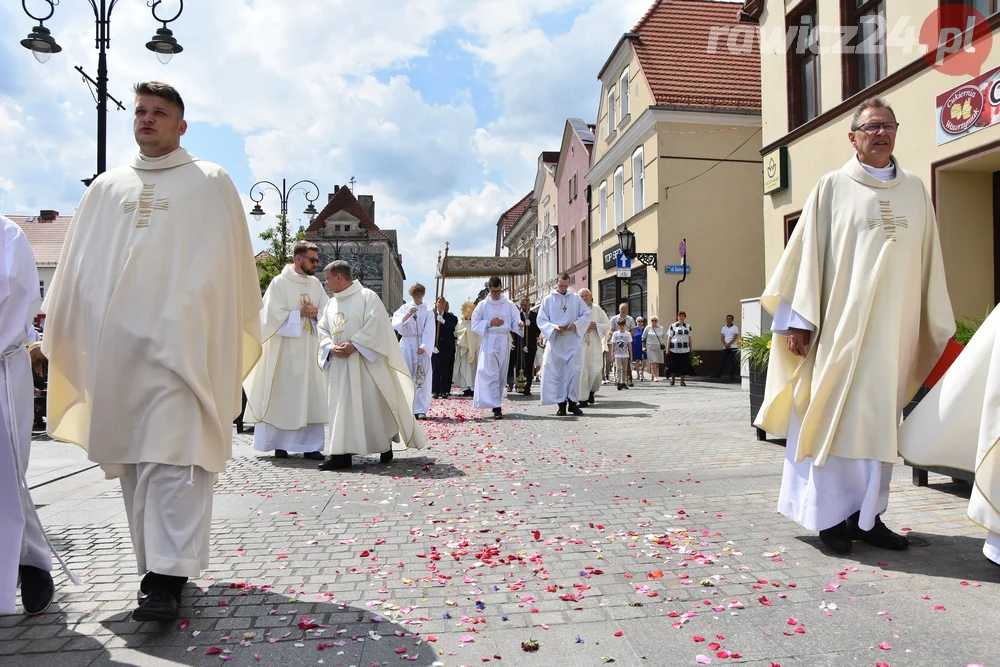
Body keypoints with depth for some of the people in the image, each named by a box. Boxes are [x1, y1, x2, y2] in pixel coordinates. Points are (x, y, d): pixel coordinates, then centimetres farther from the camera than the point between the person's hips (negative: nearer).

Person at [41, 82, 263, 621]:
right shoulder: (106, 187, 19)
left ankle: (168, 578, -9)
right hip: (116, 347, 5)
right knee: (133, 455, 8)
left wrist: (222, 341, -1)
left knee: (172, 454, -11)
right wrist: (61, 337, 16)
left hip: (180, 343, -5)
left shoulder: (211, 184, 7)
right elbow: (77, 268, 19)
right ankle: (156, 562, 19)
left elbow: (231, 268, 4)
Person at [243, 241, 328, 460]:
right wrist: (301, 314, -10)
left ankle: (310, 445, 4)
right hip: (285, 348, -5)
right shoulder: (280, 283, -5)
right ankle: (279, 443, 10)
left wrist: (316, 314, -12)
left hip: (310, 348, 5)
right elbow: (275, 315, -12)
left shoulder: (315, 284, 11)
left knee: (311, 396, 1)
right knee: (282, 395, 1)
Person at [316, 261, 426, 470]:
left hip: (365, 362, -6)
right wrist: (331, 347, -8)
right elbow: (323, 330, 13)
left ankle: (386, 447, 16)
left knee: (375, 405, 0)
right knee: (342, 408, 2)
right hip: (339, 364, 6)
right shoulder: (331, 304, 15)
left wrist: (353, 345, -20)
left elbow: (375, 326, -14)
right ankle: (342, 453, 5)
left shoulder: (367, 296, -5)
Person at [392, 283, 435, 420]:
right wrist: (408, 315, -18)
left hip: (422, 346, 0)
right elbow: (395, 324, -5)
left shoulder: (428, 312, 5)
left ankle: (420, 409, -1)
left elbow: (429, 331, -3)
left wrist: (423, 346, -15)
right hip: (406, 345, 1)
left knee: (422, 378, -4)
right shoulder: (404, 308, 8)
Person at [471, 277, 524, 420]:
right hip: (489, 341, -2)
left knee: (501, 375, 9)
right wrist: (489, 323, -9)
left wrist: (519, 324, -18)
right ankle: (496, 407, -17)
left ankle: (497, 402, 23)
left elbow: (515, 322, 5)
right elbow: (474, 323, 5)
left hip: (504, 341, 2)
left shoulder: (509, 305, 8)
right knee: (490, 374, -12)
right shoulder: (483, 305, 4)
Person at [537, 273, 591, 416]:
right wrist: (554, 327, -15)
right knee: (557, 372, 1)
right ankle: (561, 403, 8)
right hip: (555, 341, 0)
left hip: (573, 341, 0)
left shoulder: (576, 299, 8)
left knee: (574, 371, -5)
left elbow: (587, 315, 7)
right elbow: (541, 320, 3)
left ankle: (573, 402, 2)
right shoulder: (548, 300, 5)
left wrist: (576, 325, -10)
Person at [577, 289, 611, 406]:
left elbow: (608, 325, 8)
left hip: (595, 345, 2)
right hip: (580, 345, -1)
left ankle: (592, 390, 24)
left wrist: (596, 326, -8)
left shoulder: (597, 309, 8)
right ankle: (583, 398, 2)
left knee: (596, 370, -5)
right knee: (582, 371, -6)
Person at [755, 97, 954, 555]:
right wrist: (799, 321, -9)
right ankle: (830, 515, 8)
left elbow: (929, 261, 14)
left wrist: (937, 328, 12)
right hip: (841, 324, -4)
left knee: (879, 422, 6)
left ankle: (867, 515, 15)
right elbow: (807, 255, -2)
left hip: (894, 328, 4)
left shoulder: (914, 190, 14)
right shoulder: (832, 188, 2)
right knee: (835, 417, -2)